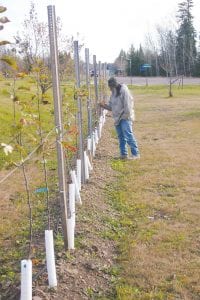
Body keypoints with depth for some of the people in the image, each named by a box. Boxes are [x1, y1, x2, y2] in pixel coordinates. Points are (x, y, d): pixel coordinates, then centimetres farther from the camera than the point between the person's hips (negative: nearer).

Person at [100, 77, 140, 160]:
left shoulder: (124, 91, -14)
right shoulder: (113, 93, 13)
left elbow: (127, 104, -17)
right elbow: (111, 106, 15)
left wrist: (126, 115, -17)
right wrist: (104, 105, -4)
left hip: (125, 118, -9)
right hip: (117, 118, 9)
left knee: (128, 135, -12)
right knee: (121, 137, 11)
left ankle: (136, 154, -7)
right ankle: (123, 154, 17)